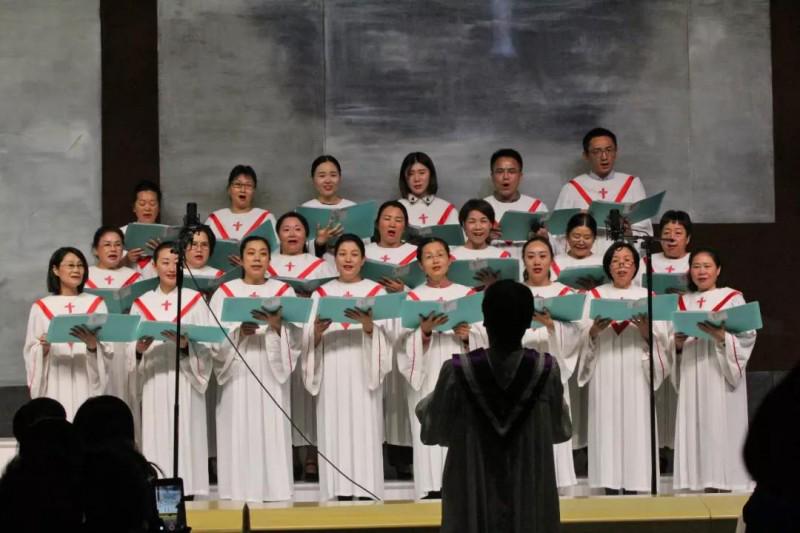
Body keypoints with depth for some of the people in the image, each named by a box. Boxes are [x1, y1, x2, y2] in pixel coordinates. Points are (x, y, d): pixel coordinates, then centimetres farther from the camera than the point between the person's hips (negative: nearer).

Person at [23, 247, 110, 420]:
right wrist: (44, 348, -14)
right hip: (55, 386, 0)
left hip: (86, 383, 0)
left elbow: (108, 349, 4)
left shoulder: (96, 303, 10)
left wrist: (93, 345, -17)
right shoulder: (41, 307, 8)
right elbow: (31, 352, 7)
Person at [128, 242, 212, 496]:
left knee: (184, 434, -7)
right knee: (156, 436, -3)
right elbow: (130, 349, 8)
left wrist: (186, 345, -20)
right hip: (154, 382, 2)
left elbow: (205, 346, 0)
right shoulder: (142, 303, 11)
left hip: (185, 382, -1)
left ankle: (185, 488, -5)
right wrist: (139, 348, -15)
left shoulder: (195, 300, 6)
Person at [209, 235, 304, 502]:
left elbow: (296, 337, 2)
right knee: (240, 434, -6)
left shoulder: (284, 291, 10)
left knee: (272, 432, -6)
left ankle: (274, 492, -4)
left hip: (271, 375, 0)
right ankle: (240, 496, -4)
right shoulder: (225, 292, 9)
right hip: (238, 375, 0)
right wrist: (238, 333, -17)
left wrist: (277, 325, -17)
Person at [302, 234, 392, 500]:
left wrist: (367, 324, -21)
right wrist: (317, 331, -16)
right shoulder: (321, 294, 13)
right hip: (332, 373, 1)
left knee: (364, 430, -6)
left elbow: (384, 334, -1)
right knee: (334, 432, -4)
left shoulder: (376, 292, 10)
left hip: (363, 371, -1)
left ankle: (365, 491, -5)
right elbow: (310, 341, 7)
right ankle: (338, 492, -3)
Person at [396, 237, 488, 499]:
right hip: (427, 377, -1)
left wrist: (467, 337, -13)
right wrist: (424, 331, -20)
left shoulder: (468, 295, 11)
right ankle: (432, 489, -8)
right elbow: (405, 343, -2)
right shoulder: (413, 298, 7)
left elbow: (483, 337, 7)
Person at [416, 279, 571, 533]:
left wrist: (426, 404, 16)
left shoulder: (458, 372, -16)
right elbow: (559, 431, 3)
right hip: (530, 502, 1)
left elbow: (433, 431, -2)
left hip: (472, 499, -1)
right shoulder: (547, 371, -13)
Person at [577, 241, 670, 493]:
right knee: (607, 425, -6)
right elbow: (580, 336, 3)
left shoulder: (648, 297, 11)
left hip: (636, 372, 0)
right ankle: (610, 485, -4)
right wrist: (594, 330, -18)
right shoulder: (595, 296, 11)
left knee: (635, 425, -5)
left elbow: (661, 339, 3)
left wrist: (645, 329, -17)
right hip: (605, 373, 0)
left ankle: (632, 485, -3)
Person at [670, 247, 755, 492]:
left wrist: (722, 336, -20)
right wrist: (677, 345, -5)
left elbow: (747, 337, -4)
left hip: (721, 376, -4)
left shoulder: (732, 298, 5)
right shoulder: (682, 303, 17)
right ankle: (704, 484, -2)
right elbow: (673, 342, 17)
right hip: (692, 375, 4)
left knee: (721, 429, -9)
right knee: (695, 428, -3)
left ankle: (724, 484, -9)